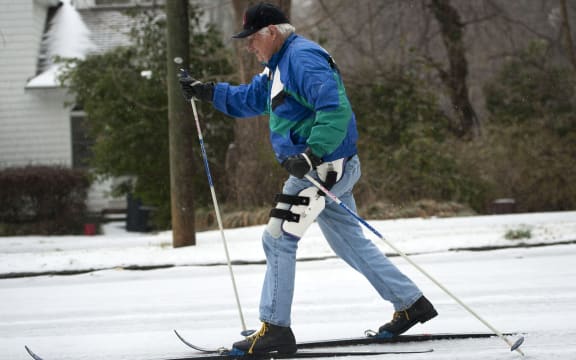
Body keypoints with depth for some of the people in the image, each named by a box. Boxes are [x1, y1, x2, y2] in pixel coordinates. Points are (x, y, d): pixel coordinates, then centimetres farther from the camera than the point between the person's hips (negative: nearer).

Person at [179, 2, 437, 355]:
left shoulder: (302, 57, -16)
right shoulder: (280, 65, 18)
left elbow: (334, 107, -27)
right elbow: (249, 99, 33)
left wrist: (312, 154, -34)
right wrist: (207, 92, 23)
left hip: (324, 167, -11)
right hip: (316, 167, 11)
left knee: (279, 240, -6)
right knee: (351, 242, 16)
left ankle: (276, 329, -4)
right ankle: (411, 303, 21)